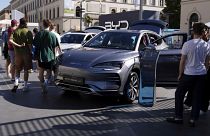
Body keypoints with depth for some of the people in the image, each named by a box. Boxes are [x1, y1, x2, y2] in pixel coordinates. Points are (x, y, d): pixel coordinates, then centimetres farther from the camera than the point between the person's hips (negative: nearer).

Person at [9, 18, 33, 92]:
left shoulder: (15, 31, 0)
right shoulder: (28, 32, -8)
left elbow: (10, 40, -13)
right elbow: (30, 44, -14)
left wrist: (18, 45, -11)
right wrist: (31, 52, -5)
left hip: (18, 53, 2)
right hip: (26, 53, -2)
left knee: (17, 69, 15)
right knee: (26, 70, 6)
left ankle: (16, 83, -3)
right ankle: (25, 86, 10)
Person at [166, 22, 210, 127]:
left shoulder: (188, 44, -11)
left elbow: (182, 61, -7)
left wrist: (180, 74, 3)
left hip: (189, 74, -4)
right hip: (202, 75, 4)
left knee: (179, 95, 9)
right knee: (197, 97, 10)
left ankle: (178, 117, 13)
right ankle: (193, 119, 14)